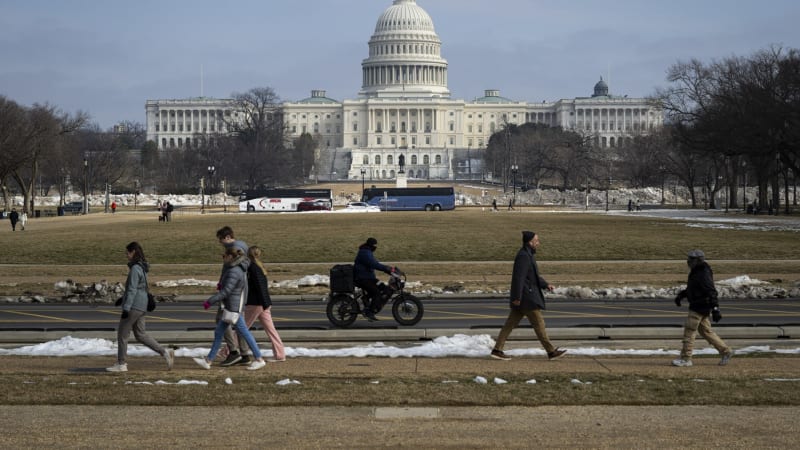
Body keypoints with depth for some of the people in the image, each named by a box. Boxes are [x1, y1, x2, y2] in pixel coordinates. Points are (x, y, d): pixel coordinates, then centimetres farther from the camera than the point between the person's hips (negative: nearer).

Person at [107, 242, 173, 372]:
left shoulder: (135, 268, -15)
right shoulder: (142, 267, 13)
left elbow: (132, 290, -20)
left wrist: (126, 308, -21)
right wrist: (123, 298, 29)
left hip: (133, 307, -9)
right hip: (141, 307, 9)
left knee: (122, 334, 2)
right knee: (140, 335, 12)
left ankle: (121, 364, 9)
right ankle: (165, 352, 3)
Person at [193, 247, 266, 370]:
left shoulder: (234, 272, -22)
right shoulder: (236, 267, 8)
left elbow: (225, 291, -26)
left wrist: (210, 301, -21)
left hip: (233, 307, -10)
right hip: (229, 306, 10)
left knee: (243, 332, -2)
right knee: (218, 332, 11)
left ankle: (259, 359, 6)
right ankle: (208, 361, 15)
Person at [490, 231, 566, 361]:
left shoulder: (528, 255, 15)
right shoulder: (523, 256, -18)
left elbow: (534, 275, 22)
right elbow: (519, 277, -23)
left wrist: (546, 285, 11)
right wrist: (517, 297, -24)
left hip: (522, 297, 10)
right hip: (526, 296, -10)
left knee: (511, 323, 8)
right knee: (538, 323, -2)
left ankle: (497, 350, 7)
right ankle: (551, 351, 5)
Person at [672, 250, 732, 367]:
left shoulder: (703, 275, -18)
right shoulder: (696, 272, 13)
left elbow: (711, 292, -24)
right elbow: (690, 288, 28)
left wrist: (715, 309, -29)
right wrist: (681, 295, 16)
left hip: (700, 308, -10)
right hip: (696, 306, 10)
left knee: (689, 331, -7)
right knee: (705, 331, 15)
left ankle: (685, 359, -3)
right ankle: (725, 351, 21)